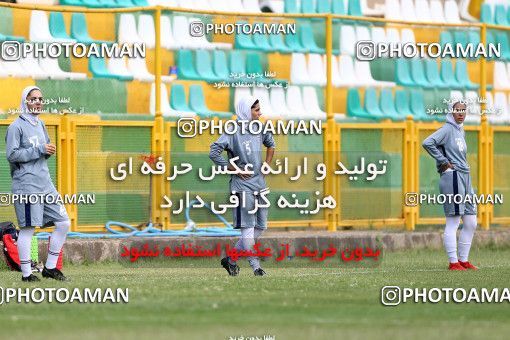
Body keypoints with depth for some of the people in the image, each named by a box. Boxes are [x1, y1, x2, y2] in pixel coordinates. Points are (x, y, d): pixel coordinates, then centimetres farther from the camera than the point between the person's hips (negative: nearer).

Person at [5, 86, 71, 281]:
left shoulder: (40, 124, 16)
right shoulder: (16, 126, -8)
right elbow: (11, 155, -15)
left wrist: (49, 151, 2)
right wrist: (40, 150, -17)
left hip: (45, 183, 8)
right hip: (26, 185, -8)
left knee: (63, 223, 5)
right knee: (28, 229, -5)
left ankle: (50, 267, 15)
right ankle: (26, 273, 1)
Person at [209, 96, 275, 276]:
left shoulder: (260, 130, 8)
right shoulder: (233, 132, -13)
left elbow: (271, 144, 29)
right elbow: (214, 153, -17)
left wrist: (267, 165, 16)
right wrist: (234, 169, -14)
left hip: (260, 183, 8)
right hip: (243, 185, -8)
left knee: (260, 227, 9)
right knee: (248, 226, -6)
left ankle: (231, 260, 19)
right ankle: (255, 265, -5)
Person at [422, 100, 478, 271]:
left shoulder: (460, 130, 17)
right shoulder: (447, 129, -8)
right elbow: (428, 143, -22)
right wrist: (444, 162, -16)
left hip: (465, 179, 9)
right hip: (452, 178, -9)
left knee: (471, 223, 11)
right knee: (453, 223, -6)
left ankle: (463, 260, 18)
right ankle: (453, 262, -4)